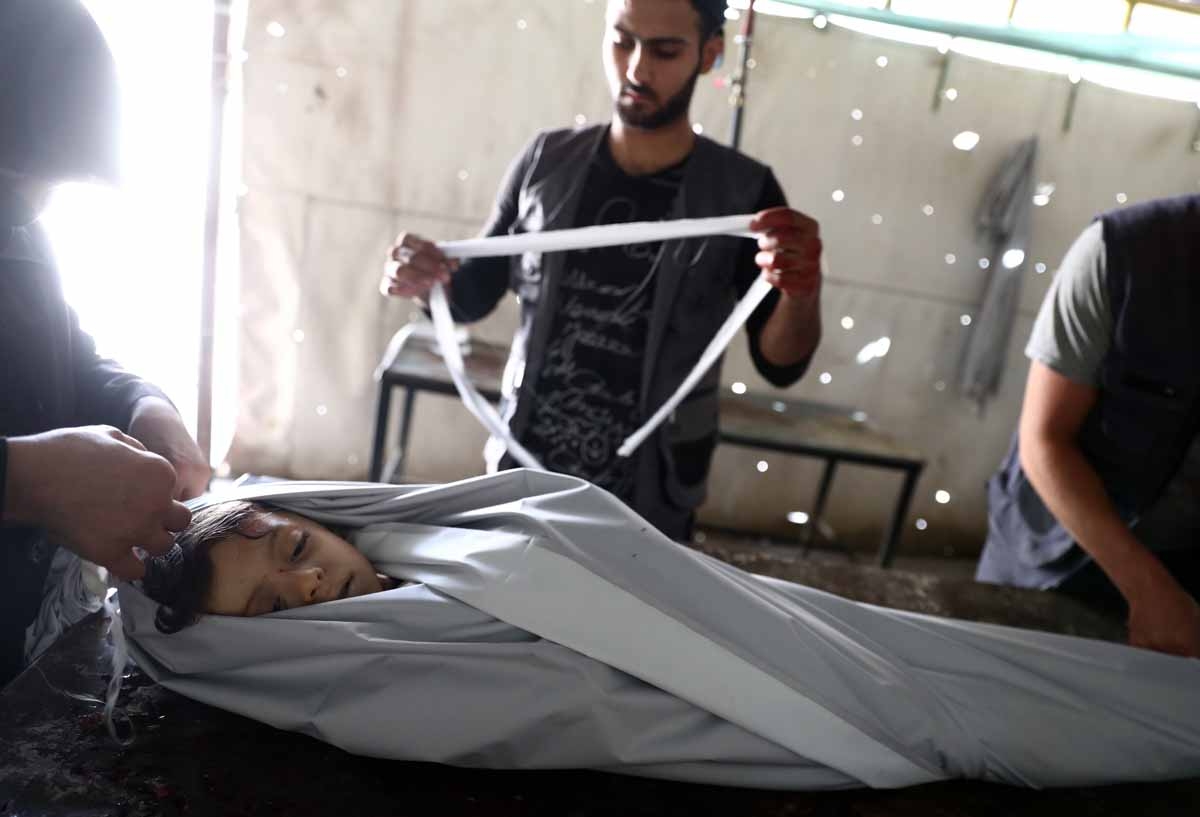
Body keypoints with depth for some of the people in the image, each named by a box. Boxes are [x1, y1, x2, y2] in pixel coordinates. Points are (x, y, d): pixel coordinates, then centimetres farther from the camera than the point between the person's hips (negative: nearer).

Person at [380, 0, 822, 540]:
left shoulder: (742, 191, -8)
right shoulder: (547, 162, -2)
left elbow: (780, 366, -9)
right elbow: (475, 296, 8)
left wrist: (802, 294, -29)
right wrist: (425, 279, -14)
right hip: (520, 477, 3)